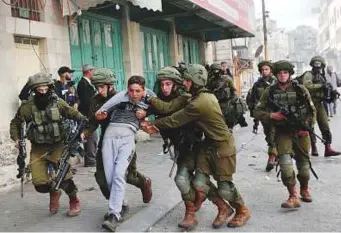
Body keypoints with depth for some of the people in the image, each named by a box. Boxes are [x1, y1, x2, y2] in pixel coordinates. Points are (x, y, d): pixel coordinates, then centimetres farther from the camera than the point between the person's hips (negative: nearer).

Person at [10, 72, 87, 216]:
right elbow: (15, 123, 11)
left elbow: (74, 114, 6)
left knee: (65, 178, -12)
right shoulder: (27, 106, -6)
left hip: (58, 146, -1)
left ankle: (74, 202, 17)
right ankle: (54, 192, 29)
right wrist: (16, 138, 0)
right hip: (38, 149, 1)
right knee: (40, 185, -7)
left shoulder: (58, 102, -5)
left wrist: (84, 121, -10)